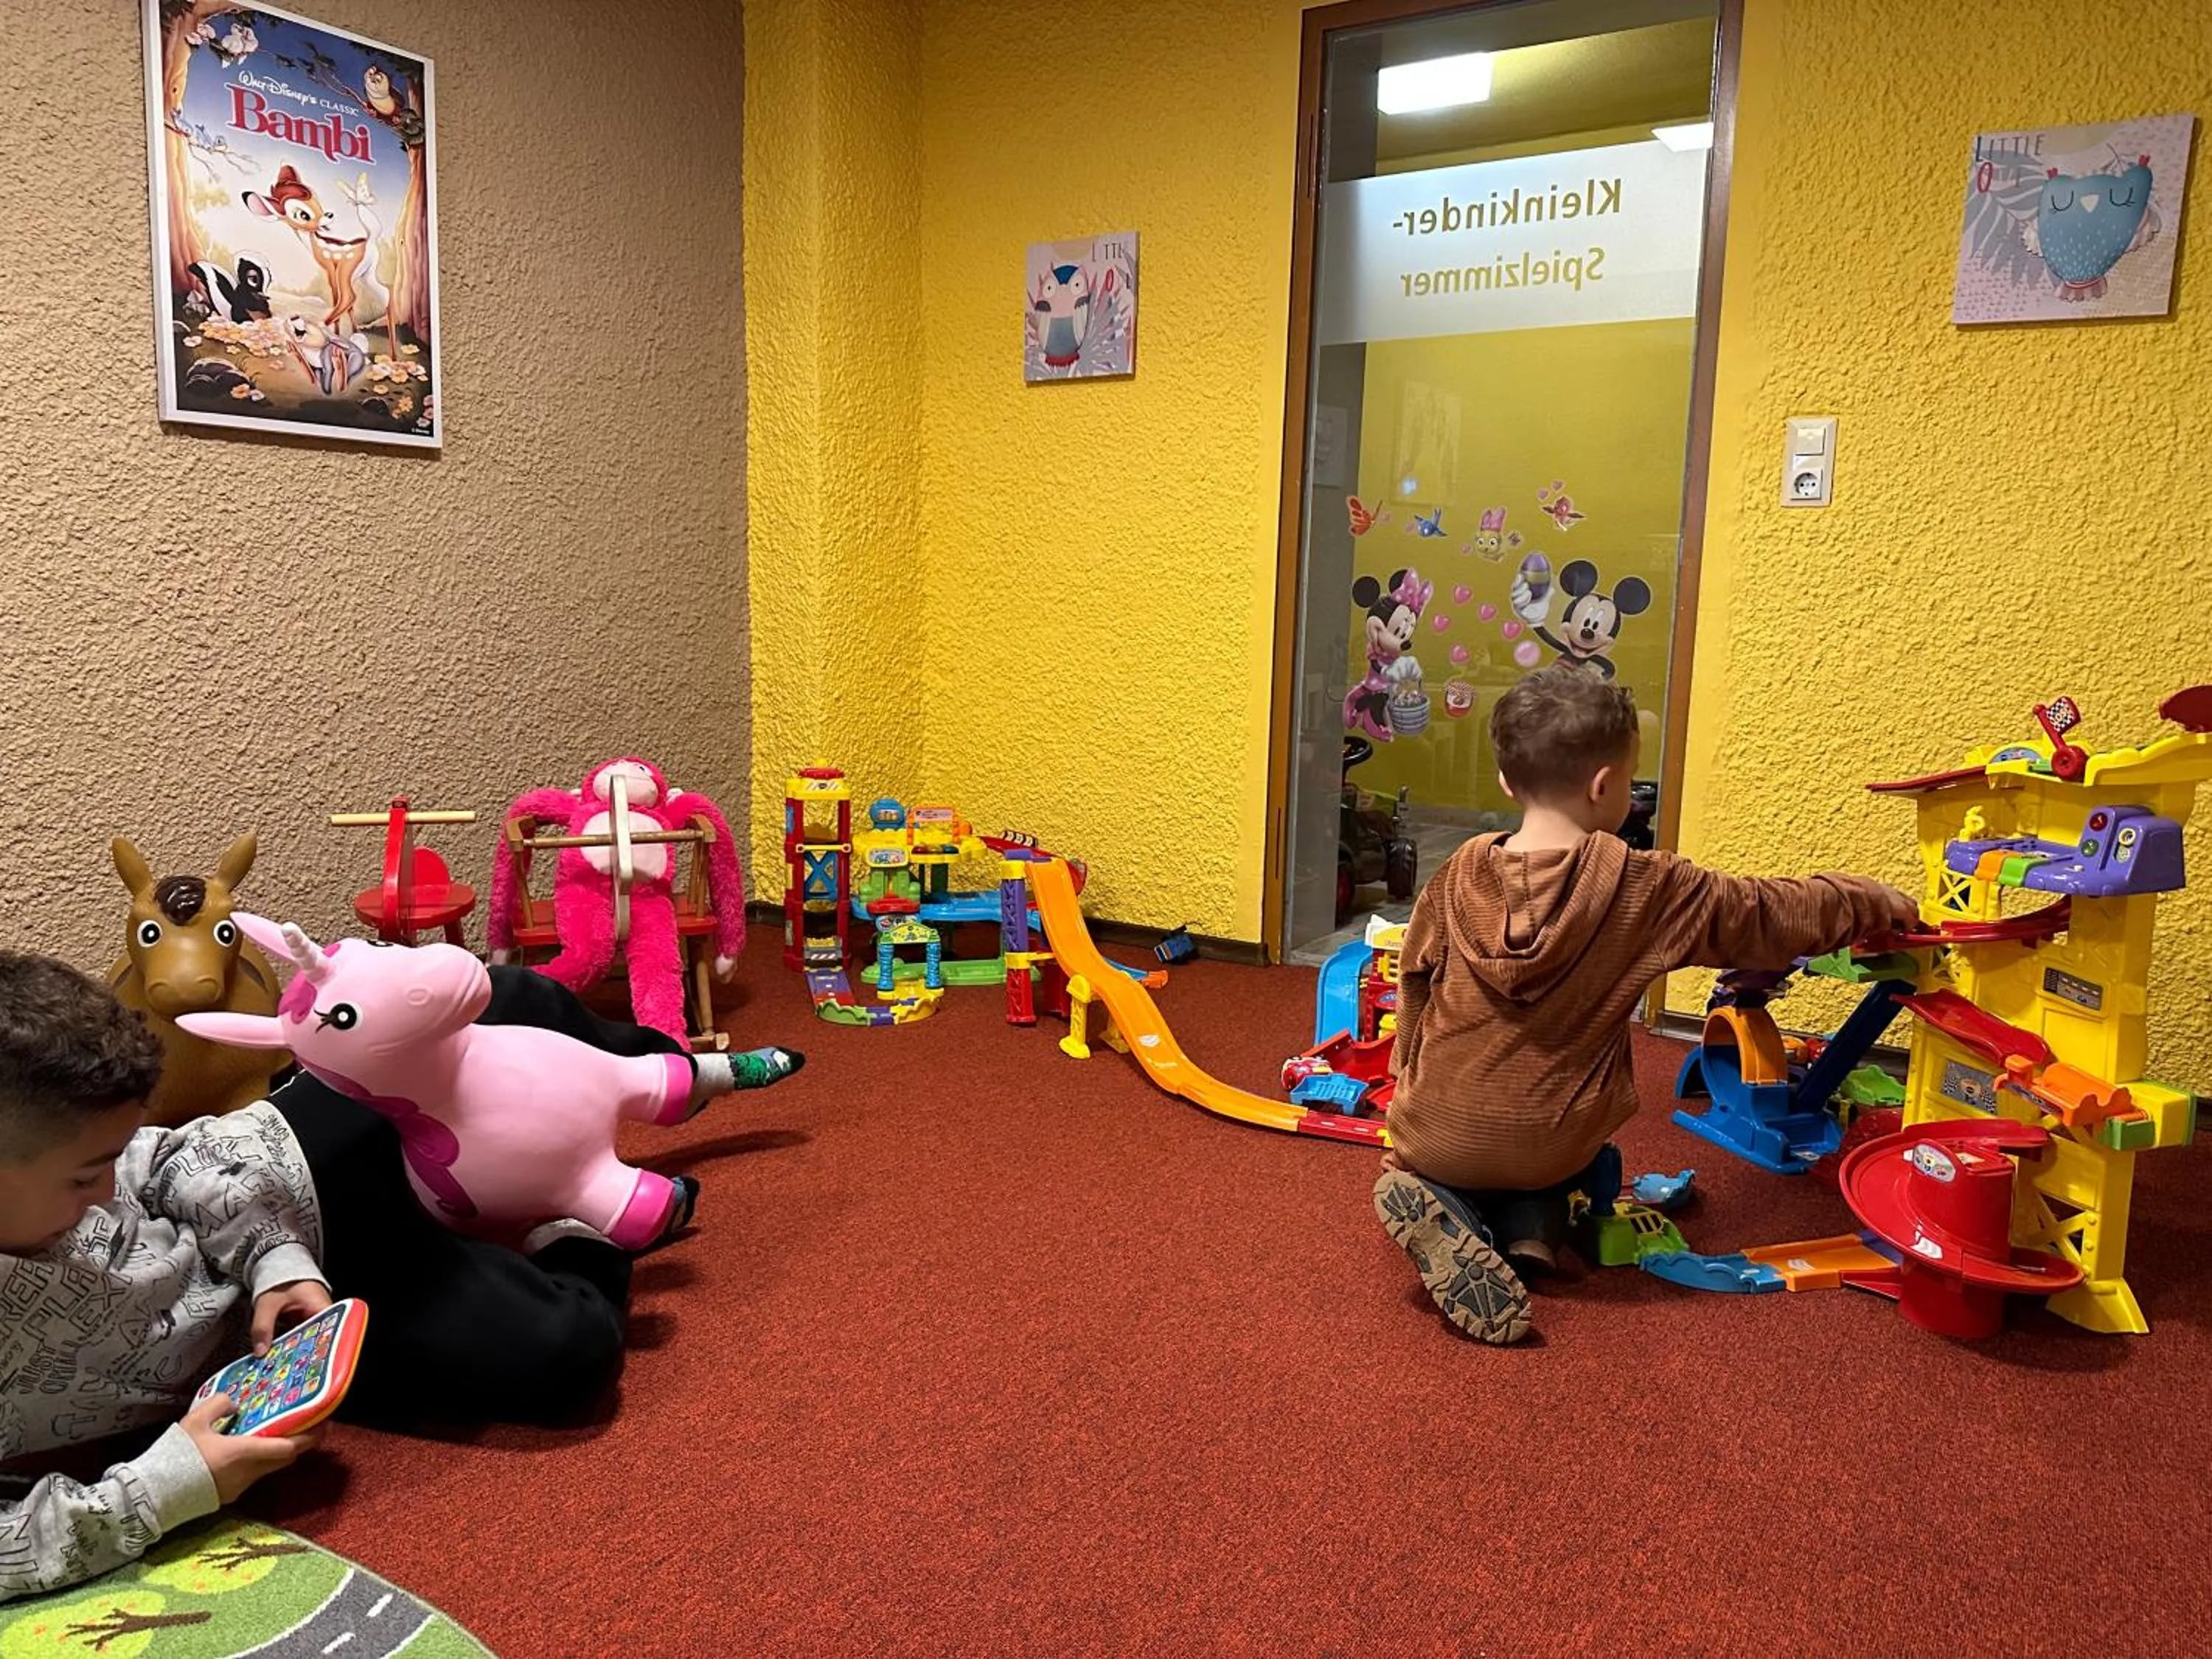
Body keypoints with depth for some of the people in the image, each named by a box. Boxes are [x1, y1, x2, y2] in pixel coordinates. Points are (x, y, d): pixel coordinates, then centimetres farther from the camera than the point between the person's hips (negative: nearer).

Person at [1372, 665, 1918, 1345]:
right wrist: (1875, 902, 17)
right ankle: (1530, 1226, 0)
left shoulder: (1460, 874, -6)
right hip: (1547, 1145, 0)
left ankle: (1442, 1213, -3)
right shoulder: (1647, 888, -12)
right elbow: (1773, 915, -1)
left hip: (1438, 1130, 1)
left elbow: (1413, 988, 4)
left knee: (1427, 1158, 32)